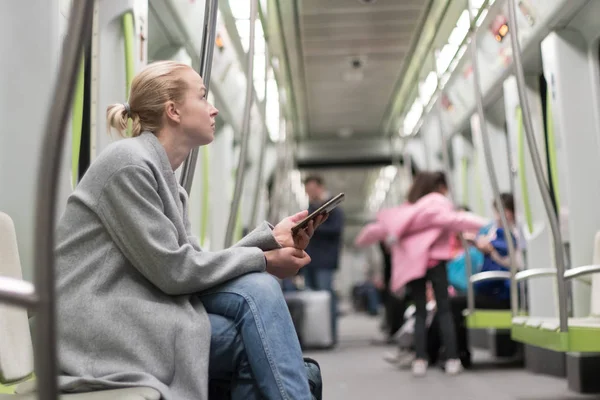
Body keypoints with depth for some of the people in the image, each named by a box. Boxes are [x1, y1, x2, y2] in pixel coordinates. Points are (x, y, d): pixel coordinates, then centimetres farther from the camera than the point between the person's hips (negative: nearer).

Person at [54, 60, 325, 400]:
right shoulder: (129, 162, -12)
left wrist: (270, 237, -2)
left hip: (132, 314, 8)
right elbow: (172, 270, -16)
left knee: (257, 289, -13)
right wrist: (263, 260, -8)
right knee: (256, 292, -18)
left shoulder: (169, 183, 16)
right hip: (98, 328, -8)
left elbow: (194, 264, 6)